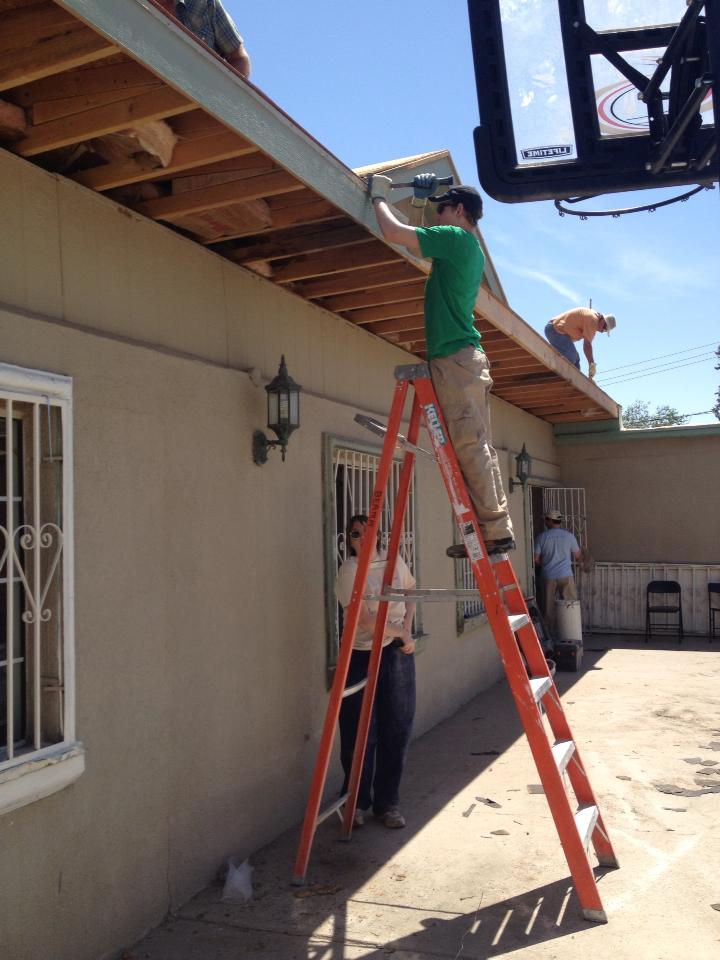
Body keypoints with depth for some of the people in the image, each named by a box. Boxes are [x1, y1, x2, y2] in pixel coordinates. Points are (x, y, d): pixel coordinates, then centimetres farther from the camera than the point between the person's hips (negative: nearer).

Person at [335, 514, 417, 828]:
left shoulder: (395, 562, 4)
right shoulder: (348, 572, -12)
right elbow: (366, 620, -18)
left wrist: (407, 629, 4)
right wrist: (401, 634, -10)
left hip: (397, 653, 4)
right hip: (361, 656, -4)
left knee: (396, 731, 6)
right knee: (360, 733, 1)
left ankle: (388, 803, 21)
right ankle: (356, 802, 21)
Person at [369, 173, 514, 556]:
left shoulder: (456, 238, -6)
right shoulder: (471, 249, 23)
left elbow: (393, 232, -10)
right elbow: (418, 246, 41)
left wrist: (379, 198, 8)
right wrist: (425, 199, 38)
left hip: (455, 358, -10)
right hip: (466, 358, 10)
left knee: (470, 446, -12)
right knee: (477, 448, 7)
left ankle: (496, 529, -11)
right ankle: (494, 530, 8)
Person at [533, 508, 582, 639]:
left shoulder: (541, 537, -3)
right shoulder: (568, 536, -2)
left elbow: (536, 559, -3)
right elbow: (577, 556, 6)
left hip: (548, 577, 1)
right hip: (566, 575, 0)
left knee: (549, 607, 9)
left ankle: (550, 633, 12)